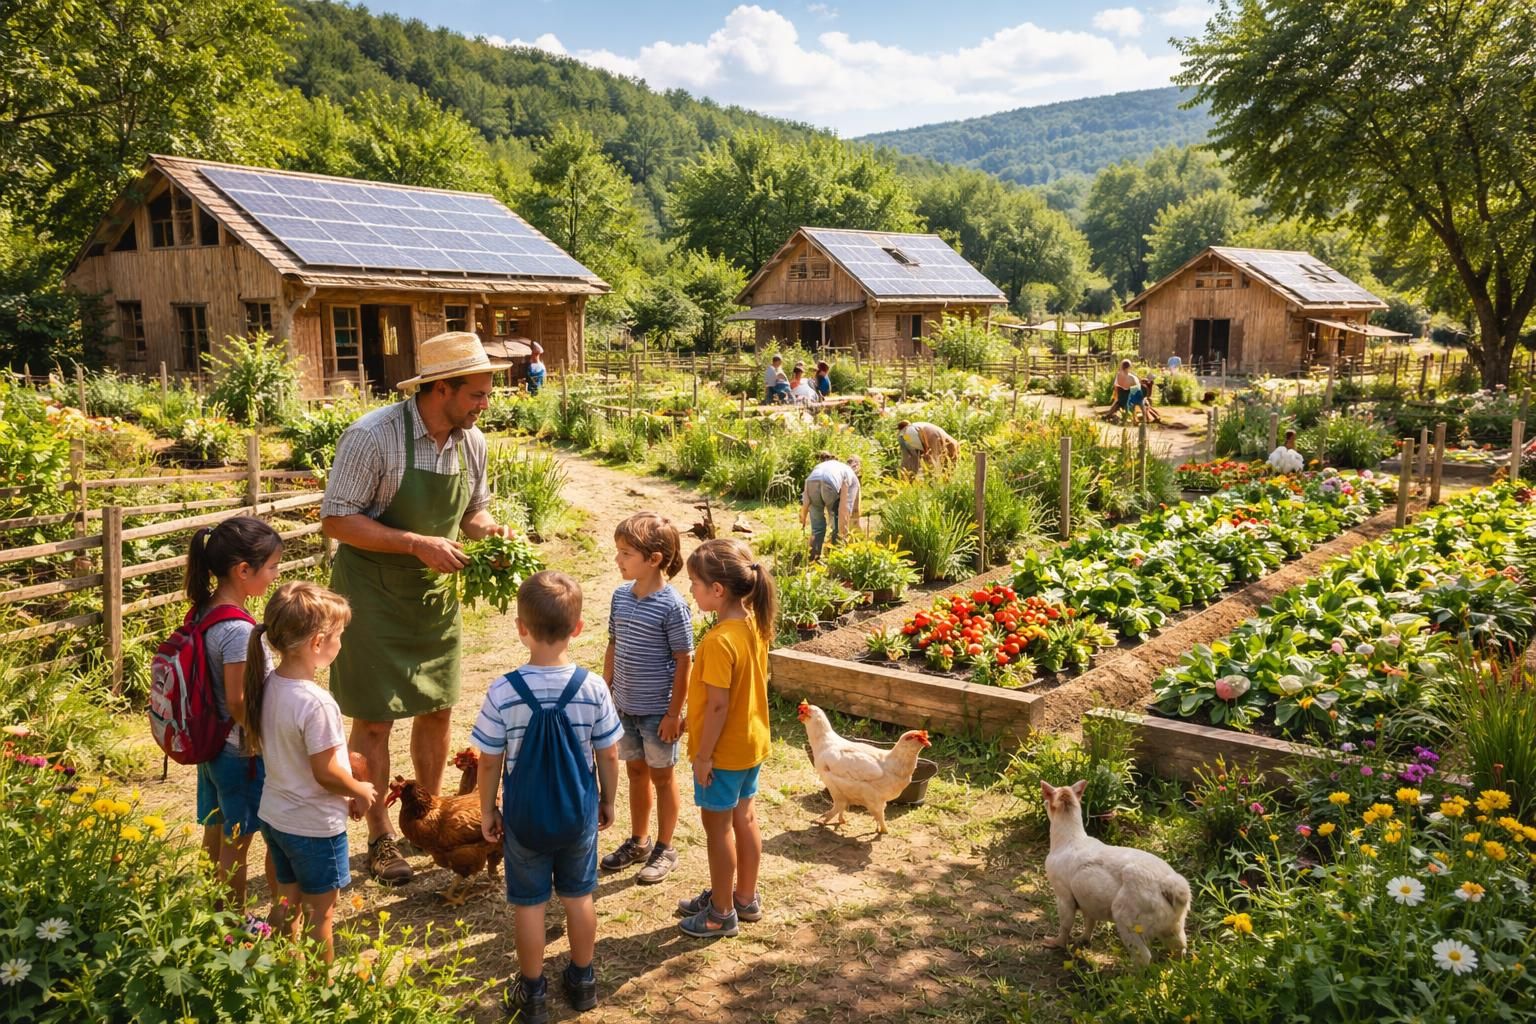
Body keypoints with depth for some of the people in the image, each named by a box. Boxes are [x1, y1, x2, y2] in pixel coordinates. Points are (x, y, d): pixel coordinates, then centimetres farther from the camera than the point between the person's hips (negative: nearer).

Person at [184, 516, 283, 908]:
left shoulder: (202, 612, -1)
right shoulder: (238, 630, -27)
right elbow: (238, 703, -24)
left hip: (211, 744, 9)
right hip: (242, 753, -9)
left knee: (217, 833, 20)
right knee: (238, 843, 7)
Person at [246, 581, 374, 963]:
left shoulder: (267, 684, -6)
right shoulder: (316, 704, -30)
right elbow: (326, 774, -24)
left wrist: (344, 756, 9)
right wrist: (361, 791, -5)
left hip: (274, 815, 8)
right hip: (315, 827, -7)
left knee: (286, 904, 23)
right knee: (319, 915, 11)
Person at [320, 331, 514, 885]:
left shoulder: (471, 442, -2)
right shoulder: (372, 436, -21)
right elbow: (336, 519, -21)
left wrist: (490, 529, -11)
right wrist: (418, 544, -28)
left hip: (435, 592, 6)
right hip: (373, 595, -6)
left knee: (436, 710, 14)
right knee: (375, 718, 4)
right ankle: (380, 838, 19)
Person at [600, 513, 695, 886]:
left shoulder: (672, 605, -19)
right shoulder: (620, 595, 0)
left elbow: (683, 661, -15)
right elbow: (613, 647, 10)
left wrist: (674, 712, -14)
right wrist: (606, 691, 11)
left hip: (658, 709, -6)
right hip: (625, 705, 6)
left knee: (661, 775, 9)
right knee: (635, 771, 19)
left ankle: (664, 849, 25)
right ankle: (638, 841, 35)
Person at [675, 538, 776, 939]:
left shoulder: (719, 641, -28)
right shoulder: (756, 625, -2)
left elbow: (718, 705, -25)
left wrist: (703, 755, -15)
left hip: (724, 750, -8)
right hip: (753, 741, 8)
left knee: (718, 826, 8)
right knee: (743, 818, 20)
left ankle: (722, 913, 22)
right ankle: (745, 897, 35)